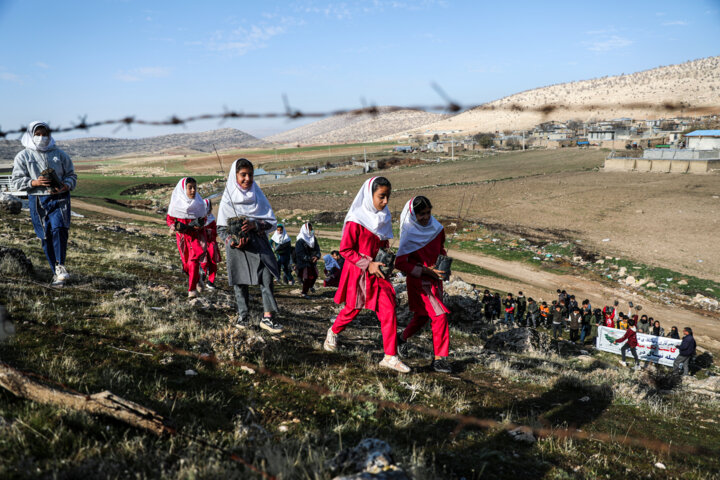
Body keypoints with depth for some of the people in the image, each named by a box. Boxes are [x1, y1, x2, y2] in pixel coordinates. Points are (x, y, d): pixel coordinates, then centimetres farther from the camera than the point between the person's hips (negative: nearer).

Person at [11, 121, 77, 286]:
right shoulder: (23, 156, 6)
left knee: (59, 228, -22)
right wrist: (34, 182, -14)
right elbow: (16, 181, 4)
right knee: (46, 236, 2)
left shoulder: (59, 154, 11)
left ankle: (60, 265, -11)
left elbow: (71, 175, 14)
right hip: (38, 200, 0)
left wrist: (67, 185, -8)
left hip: (60, 198, 0)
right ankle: (56, 272, 11)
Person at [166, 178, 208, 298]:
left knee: (194, 260, -16)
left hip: (196, 235, -1)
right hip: (182, 236, 1)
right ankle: (197, 280, 38)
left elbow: (203, 218, 11)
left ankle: (192, 289, -13)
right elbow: (169, 218, 6)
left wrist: (200, 224, -12)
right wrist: (175, 227, -15)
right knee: (186, 262, 10)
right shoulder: (176, 203, -5)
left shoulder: (199, 203, -2)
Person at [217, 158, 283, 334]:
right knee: (240, 281, 5)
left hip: (258, 243, 1)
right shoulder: (228, 199, 2)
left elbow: (272, 222, 4)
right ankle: (243, 316, 20)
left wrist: (254, 224, -15)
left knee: (267, 276, -14)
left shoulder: (258, 195, 6)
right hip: (237, 247, 0)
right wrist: (232, 241, -16)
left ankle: (268, 317, -12)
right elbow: (221, 228, 3)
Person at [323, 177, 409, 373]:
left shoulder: (383, 218, 5)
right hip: (357, 271, -6)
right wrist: (367, 265, -20)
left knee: (388, 309, -4)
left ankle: (390, 357, 1)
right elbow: (345, 249, -15)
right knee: (353, 309, 10)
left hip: (377, 272, 6)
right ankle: (333, 332, 42)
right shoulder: (356, 220, -16)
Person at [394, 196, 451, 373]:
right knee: (439, 315, -14)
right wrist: (426, 270, -22)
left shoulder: (437, 229, 1)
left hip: (435, 279, 7)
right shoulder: (409, 235, -15)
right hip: (418, 280, -7)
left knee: (422, 316, 19)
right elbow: (400, 263, -16)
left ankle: (402, 338, 45)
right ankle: (439, 359, -5)